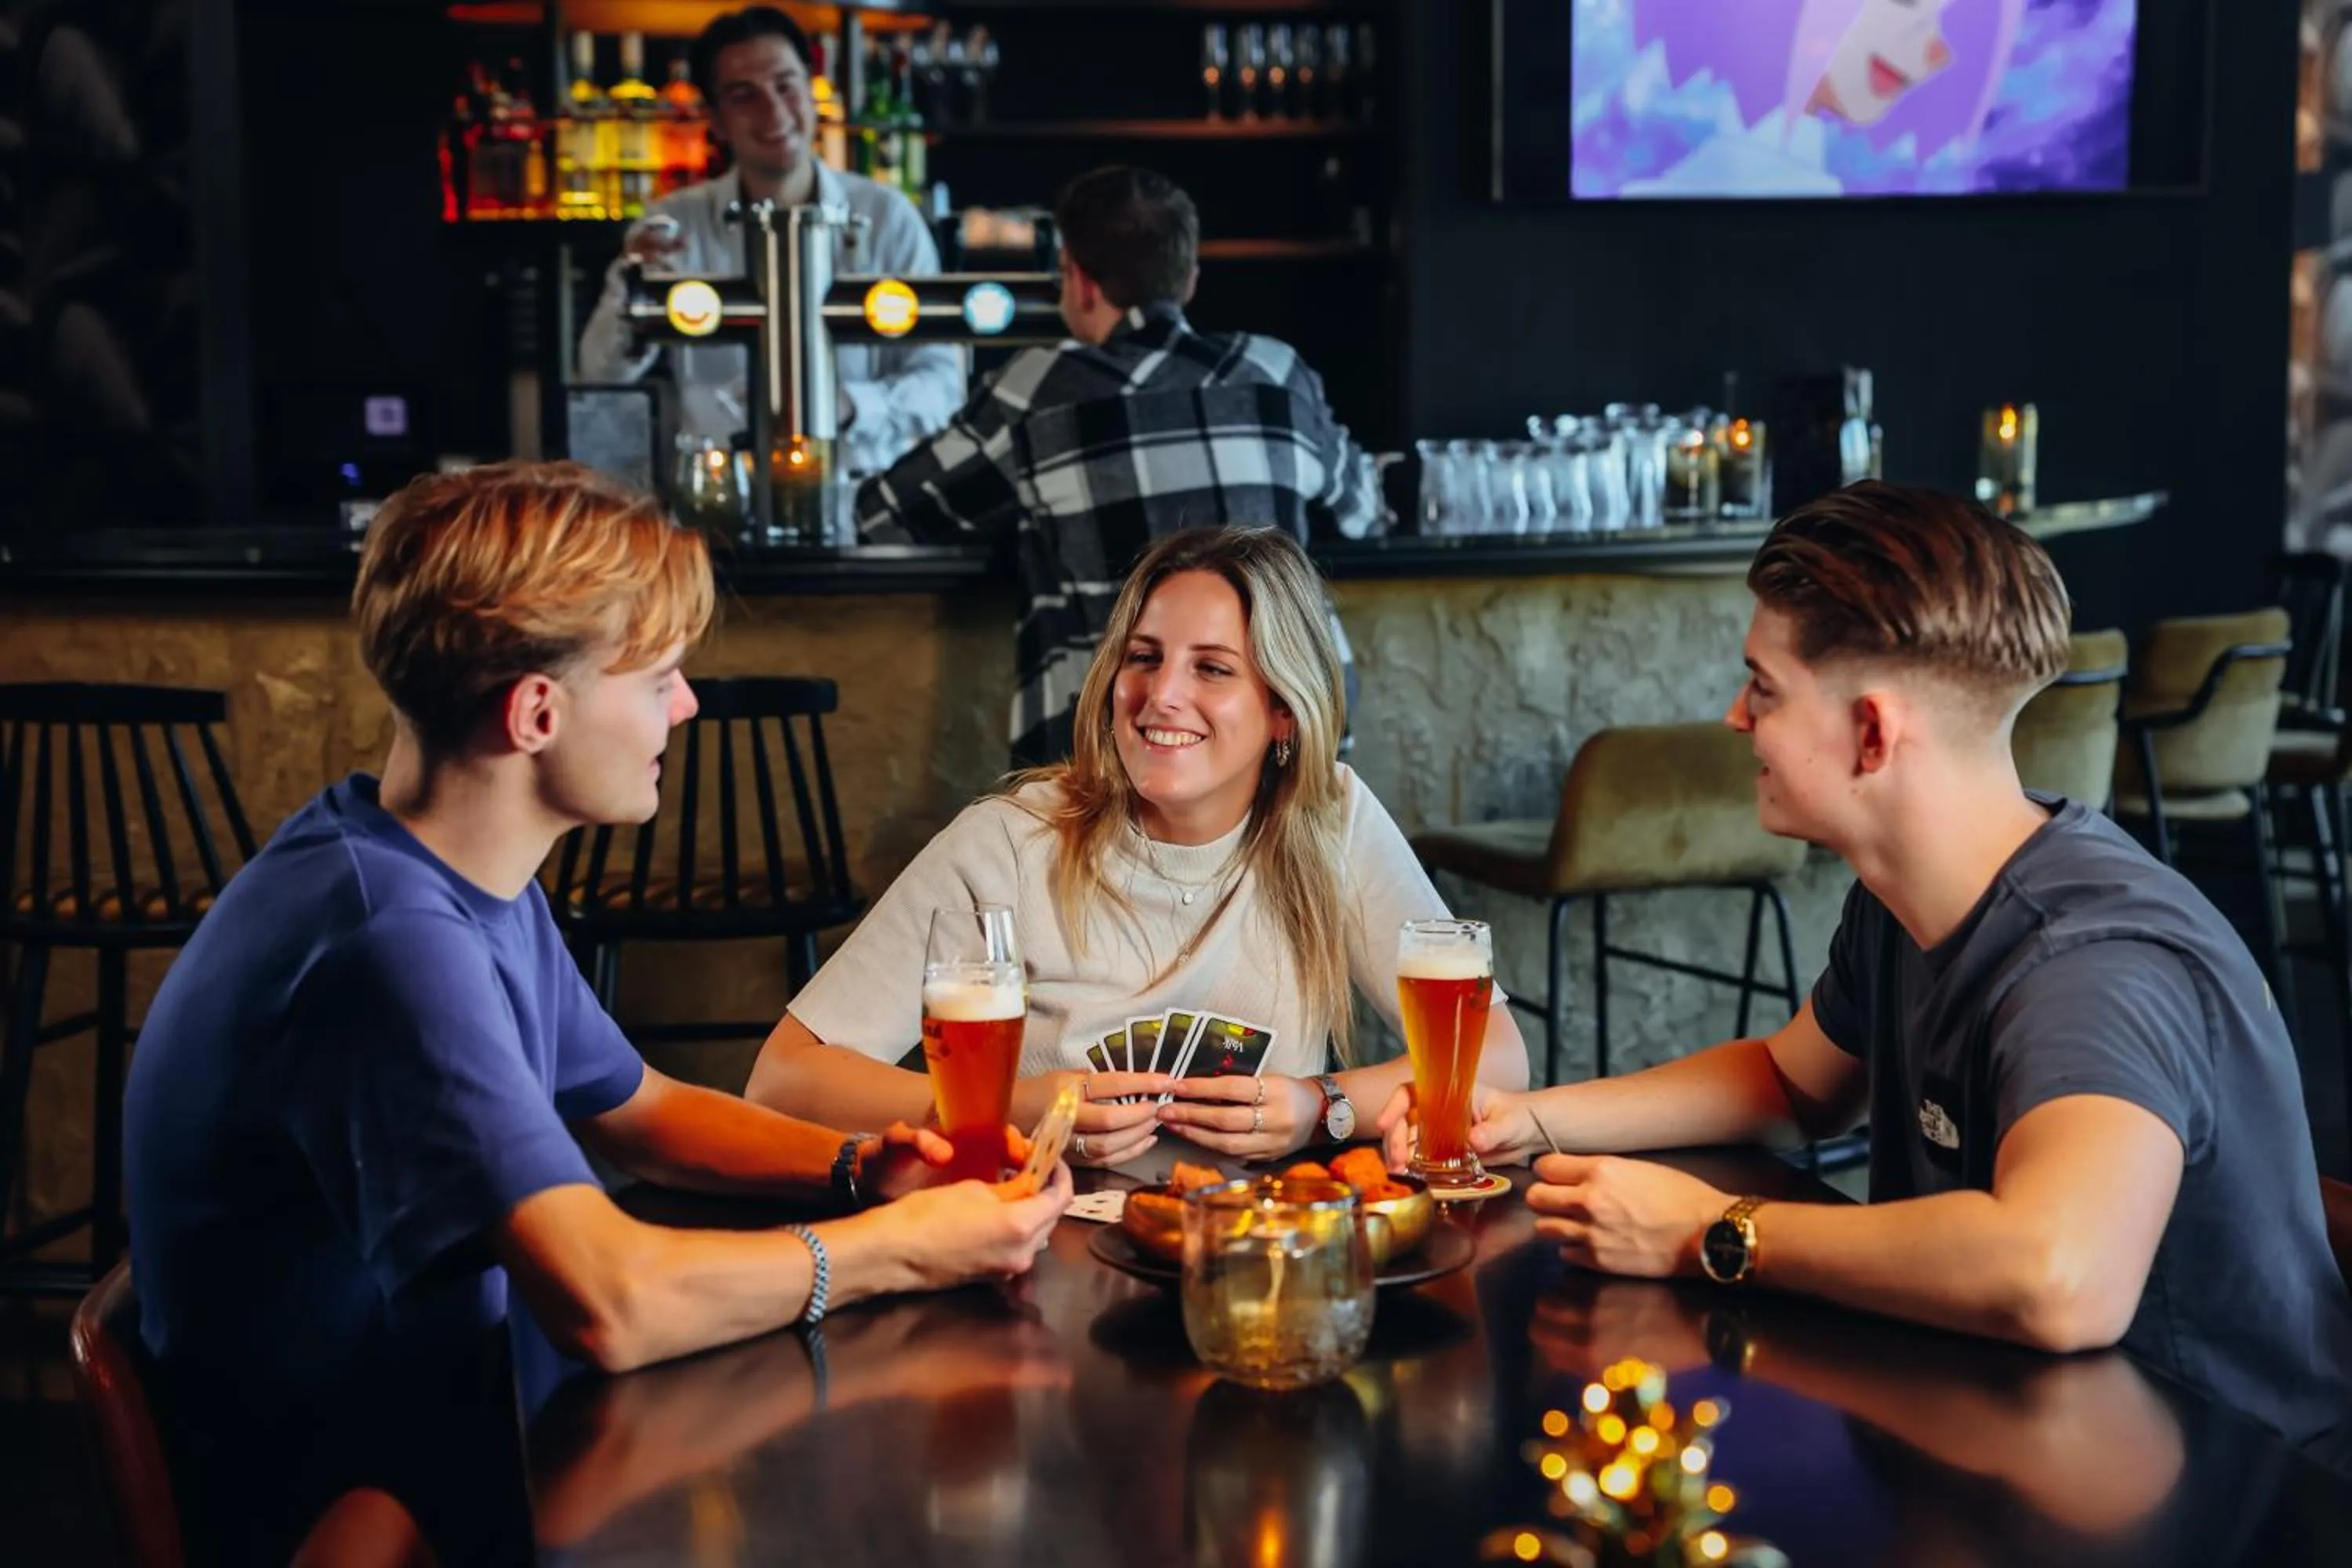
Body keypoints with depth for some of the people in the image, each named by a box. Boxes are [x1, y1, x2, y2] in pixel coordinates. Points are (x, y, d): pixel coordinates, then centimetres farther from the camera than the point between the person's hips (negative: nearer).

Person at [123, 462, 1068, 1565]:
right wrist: (903, 1247, -19)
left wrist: (860, 1167, -1)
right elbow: (611, 1306, -34)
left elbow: (637, 1111, 17)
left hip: (444, 1423, 8)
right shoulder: (393, 940, -27)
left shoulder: (474, 887, 3)